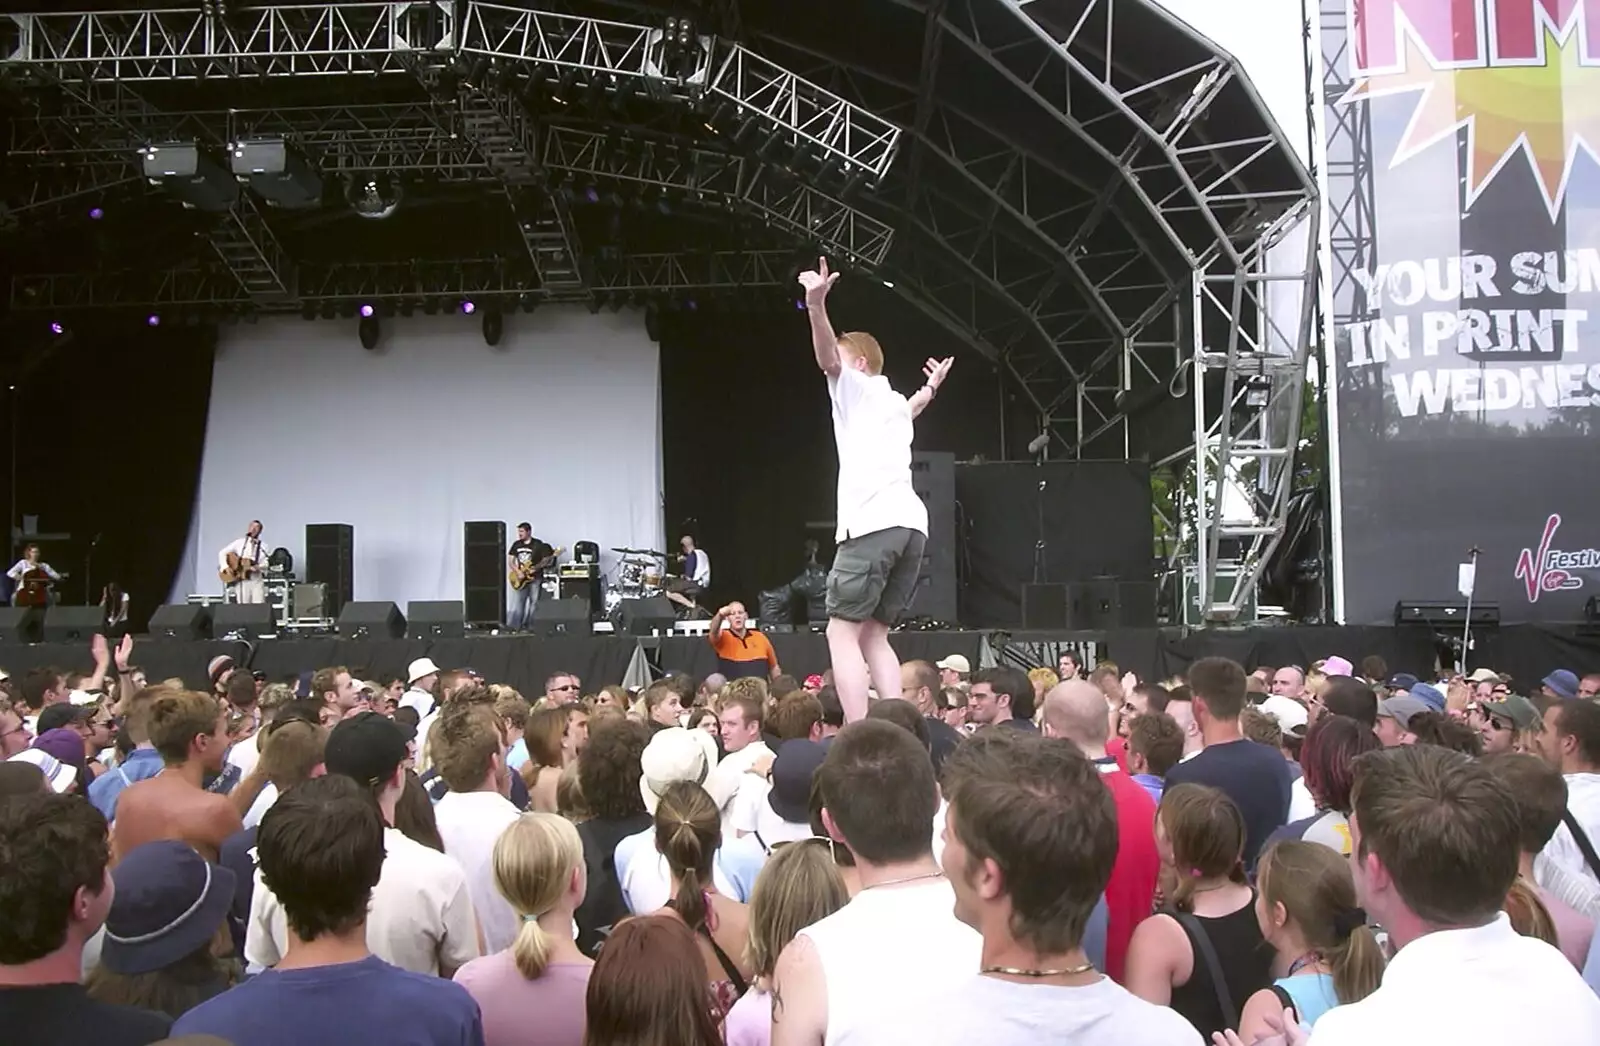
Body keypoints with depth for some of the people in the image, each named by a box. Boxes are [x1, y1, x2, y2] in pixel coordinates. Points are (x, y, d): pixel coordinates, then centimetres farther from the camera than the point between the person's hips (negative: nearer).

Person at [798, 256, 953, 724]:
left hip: (873, 524, -8)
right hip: (911, 524, 8)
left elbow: (825, 356, -12)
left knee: (842, 632, -8)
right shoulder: (898, 403, 31)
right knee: (872, 635, 13)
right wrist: (930, 388, 73)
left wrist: (816, 305, -26)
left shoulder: (855, 387, 11)